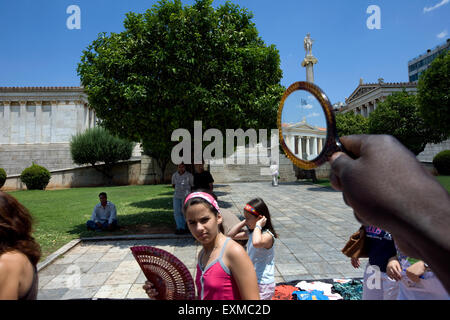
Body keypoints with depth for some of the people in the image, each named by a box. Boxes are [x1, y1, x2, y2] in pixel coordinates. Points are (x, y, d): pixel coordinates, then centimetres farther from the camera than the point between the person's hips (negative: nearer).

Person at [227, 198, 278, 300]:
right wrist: (243, 222, -1)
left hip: (263, 284, -8)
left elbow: (256, 243, -46)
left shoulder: (267, 235, -22)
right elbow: (231, 235, 8)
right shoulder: (251, 232, 3)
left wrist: (258, 225, -30)